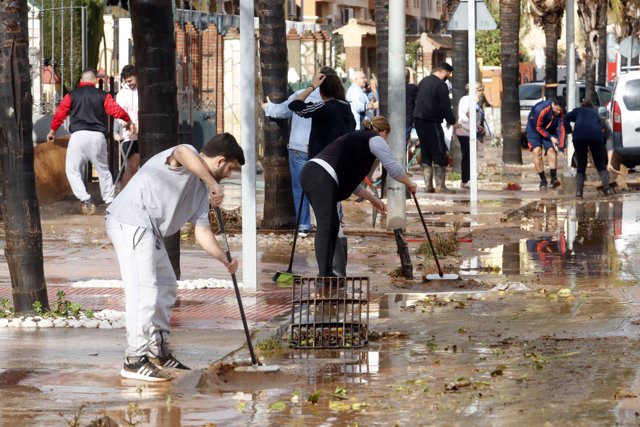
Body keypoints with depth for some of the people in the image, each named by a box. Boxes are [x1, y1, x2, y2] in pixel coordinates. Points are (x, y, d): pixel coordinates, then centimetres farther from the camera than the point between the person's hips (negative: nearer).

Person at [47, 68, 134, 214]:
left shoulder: (72, 95, 8)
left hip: (78, 135, -2)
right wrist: (129, 122, 20)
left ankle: (85, 199, -10)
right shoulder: (103, 95, 9)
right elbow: (117, 110, 1)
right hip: (98, 136, 2)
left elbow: (60, 113, 7)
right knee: (103, 170, 16)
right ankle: (110, 201, 14)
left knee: (72, 169, 7)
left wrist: (52, 131, 23)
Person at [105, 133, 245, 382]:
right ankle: (134, 361, -17)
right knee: (143, 290, -16)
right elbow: (182, 153, -34)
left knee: (166, 287, 19)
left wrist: (225, 261, 8)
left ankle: (158, 353, 28)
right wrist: (212, 184, -30)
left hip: (148, 230, 11)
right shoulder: (188, 160, -7)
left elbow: (202, 231, 17)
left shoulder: (201, 190, 20)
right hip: (129, 221, -11)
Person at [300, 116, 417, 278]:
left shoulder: (357, 139, 33)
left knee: (333, 225, 14)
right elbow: (393, 167, 4)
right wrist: (409, 183, 21)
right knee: (325, 227, -14)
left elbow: (350, 181, 35)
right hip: (321, 178, -9)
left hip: (310, 173, 9)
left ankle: (326, 273, 14)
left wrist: (372, 199, 38)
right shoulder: (375, 139, 8)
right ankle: (324, 275, -21)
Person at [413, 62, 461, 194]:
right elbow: (445, 106, -14)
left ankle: (428, 185, 11)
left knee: (426, 154, 13)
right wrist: (453, 122, -3)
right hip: (431, 122, -8)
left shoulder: (424, 81, 15)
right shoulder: (441, 85, -12)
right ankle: (440, 186, -7)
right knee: (439, 154, -4)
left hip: (418, 120, 8)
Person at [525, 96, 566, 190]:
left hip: (549, 131, 3)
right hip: (534, 129, -3)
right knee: (537, 151, -20)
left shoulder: (561, 113, -21)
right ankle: (543, 180, -16)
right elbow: (538, 127, -23)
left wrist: (561, 148, -24)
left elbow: (561, 130, -19)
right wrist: (550, 138, -22)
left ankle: (554, 178, -18)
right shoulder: (540, 109, -34)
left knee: (551, 150, -15)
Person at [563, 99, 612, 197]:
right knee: (600, 164, 12)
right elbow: (602, 127, 27)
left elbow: (566, 118, 11)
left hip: (579, 135, -1)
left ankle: (579, 191, -3)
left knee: (581, 165, 9)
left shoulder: (578, 110, 27)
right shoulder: (595, 113, 34)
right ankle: (607, 188, -4)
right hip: (596, 135, 1)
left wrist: (570, 131, 17)